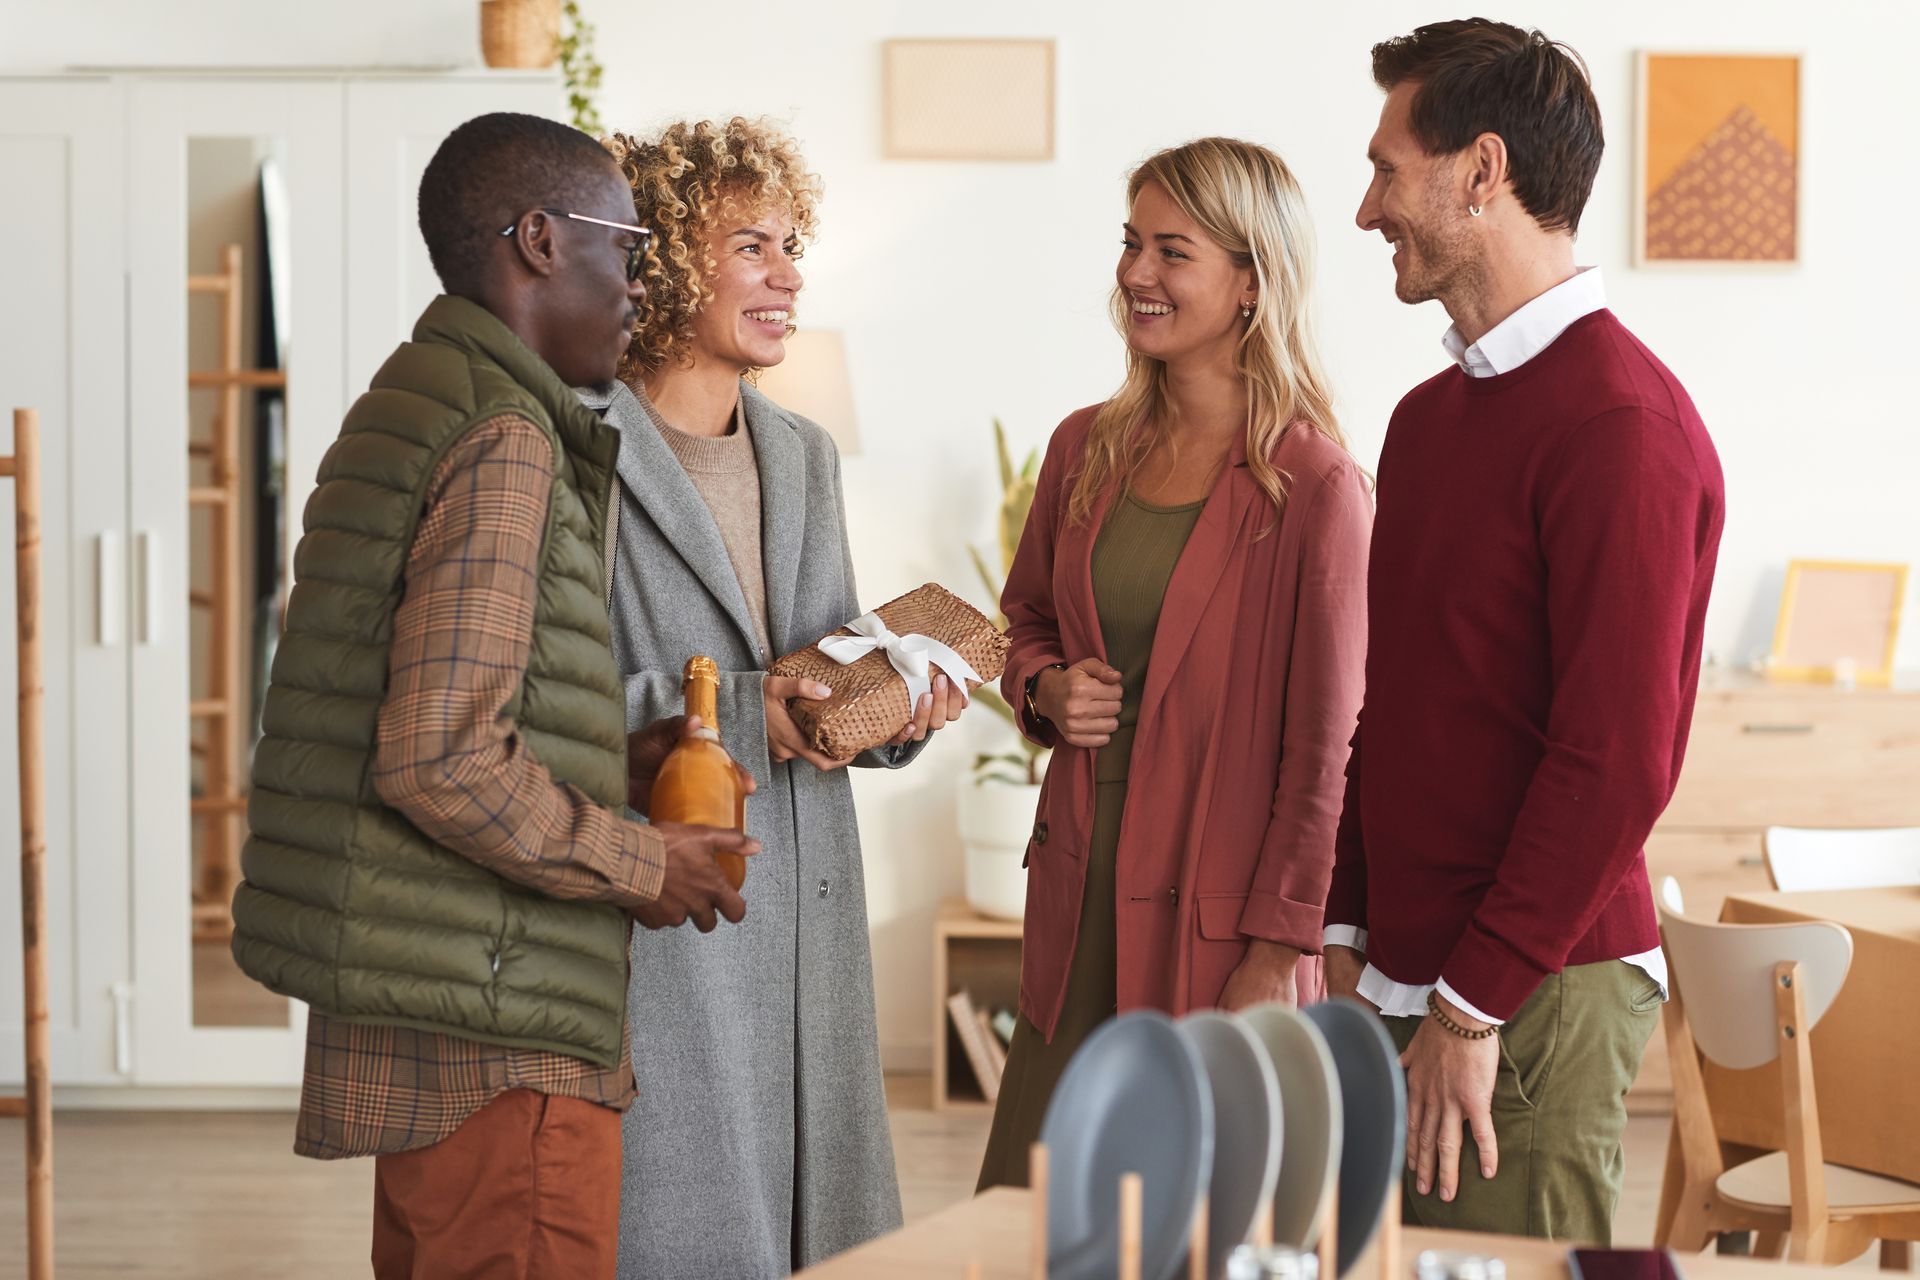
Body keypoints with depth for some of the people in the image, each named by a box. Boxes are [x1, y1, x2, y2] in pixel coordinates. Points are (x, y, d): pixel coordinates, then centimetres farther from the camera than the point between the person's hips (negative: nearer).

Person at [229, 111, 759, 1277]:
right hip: (496, 1029, -10)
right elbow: (443, 762, -23)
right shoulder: (503, 442, -16)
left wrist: (611, 768, 12)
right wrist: (639, 865, -10)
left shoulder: (410, 413, 15)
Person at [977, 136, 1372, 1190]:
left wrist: (1277, 952, -13)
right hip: (1076, 888, 6)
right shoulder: (1088, 449, 8)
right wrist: (1046, 688, 1)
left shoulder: (1315, 487, -11)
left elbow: (1322, 746, -11)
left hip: (1214, 914, -5)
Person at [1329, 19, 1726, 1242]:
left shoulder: (1622, 426, -15)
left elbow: (1619, 760, -20)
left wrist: (1474, 1003, -17)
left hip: (1535, 999, -8)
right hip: (1408, 977, 8)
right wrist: (1347, 933, 12)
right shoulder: (1432, 415, 16)